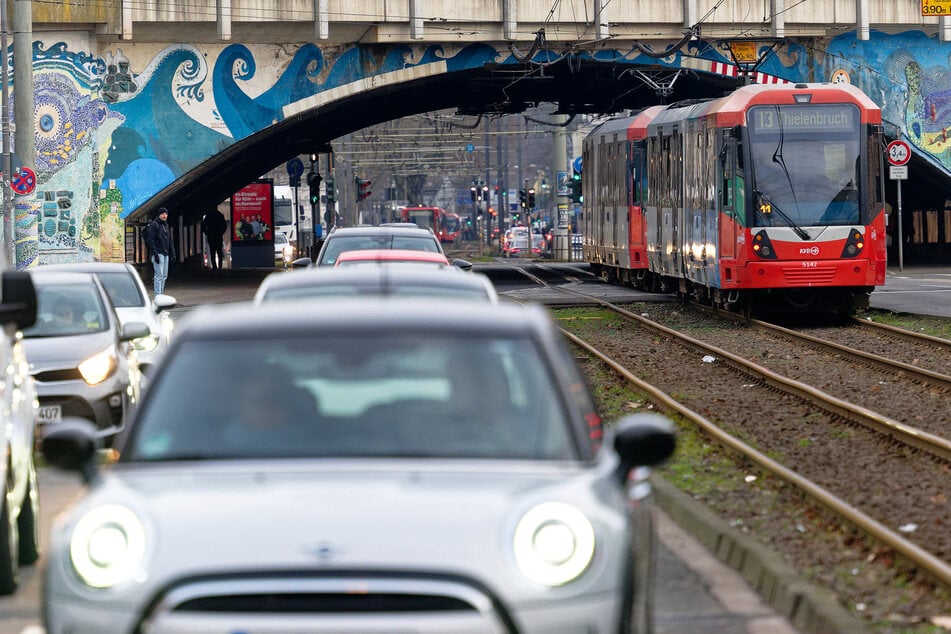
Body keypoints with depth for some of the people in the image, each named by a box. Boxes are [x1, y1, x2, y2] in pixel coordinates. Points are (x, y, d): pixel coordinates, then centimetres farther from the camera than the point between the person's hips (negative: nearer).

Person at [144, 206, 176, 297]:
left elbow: (170, 240, 23)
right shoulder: (153, 225, -7)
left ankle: (161, 294, 14)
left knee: (164, 276, 9)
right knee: (159, 275, -12)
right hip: (158, 253, -8)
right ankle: (157, 296, -12)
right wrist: (155, 254, -20)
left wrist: (172, 252, 13)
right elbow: (150, 241, -14)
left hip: (165, 254, 8)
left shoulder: (166, 225, 18)